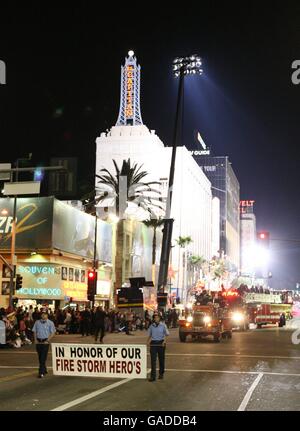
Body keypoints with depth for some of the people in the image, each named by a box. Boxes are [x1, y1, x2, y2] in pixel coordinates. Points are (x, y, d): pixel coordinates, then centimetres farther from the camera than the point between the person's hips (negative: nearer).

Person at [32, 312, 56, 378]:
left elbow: (52, 333, -4)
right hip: (38, 341, 4)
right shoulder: (37, 322, 6)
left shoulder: (50, 323, -4)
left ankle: (41, 372, -9)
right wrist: (35, 340, 1)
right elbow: (34, 331, 12)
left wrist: (47, 340, -10)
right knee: (40, 357, 12)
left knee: (43, 357, -9)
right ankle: (44, 370, 29)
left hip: (45, 342, -4)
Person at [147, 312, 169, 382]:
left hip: (161, 343, -1)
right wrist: (148, 341, -1)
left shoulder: (163, 325, -1)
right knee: (153, 359, -6)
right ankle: (153, 376, -7)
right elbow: (149, 335, 16)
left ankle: (161, 374, 28)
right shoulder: (151, 326, 6)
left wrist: (164, 341, -14)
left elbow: (166, 334, 1)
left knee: (161, 359, 10)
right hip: (153, 343, 1)